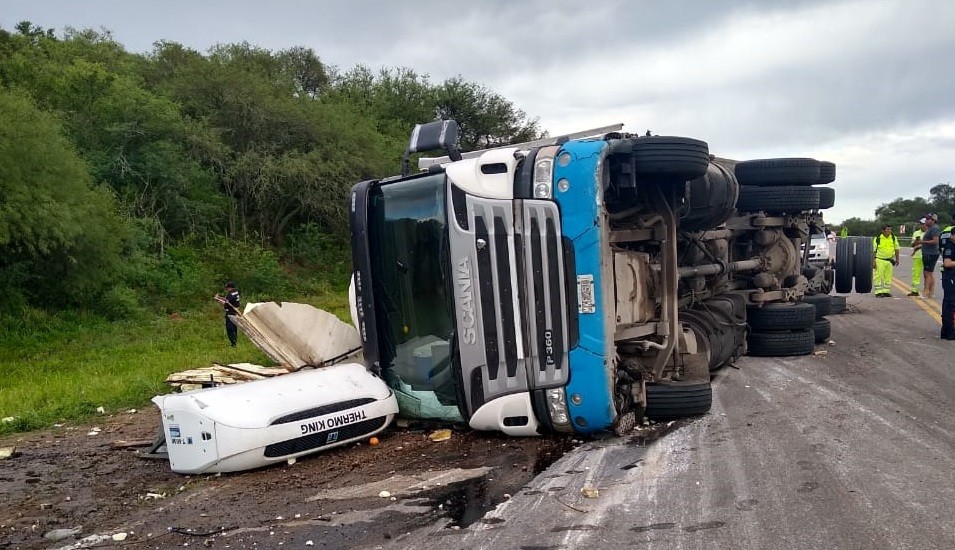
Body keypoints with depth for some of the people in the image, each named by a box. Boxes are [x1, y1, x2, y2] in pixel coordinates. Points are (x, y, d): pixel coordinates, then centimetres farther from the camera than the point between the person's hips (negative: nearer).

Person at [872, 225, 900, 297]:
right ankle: (879, 292, -2)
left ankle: (886, 291, 14)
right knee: (878, 276, -6)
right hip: (879, 260, -4)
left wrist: (897, 259, 11)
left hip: (889, 260, 4)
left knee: (888, 277, 7)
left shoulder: (894, 238, 7)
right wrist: (873, 261, -10)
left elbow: (896, 249, 15)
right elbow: (873, 251, -6)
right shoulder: (877, 239, -7)